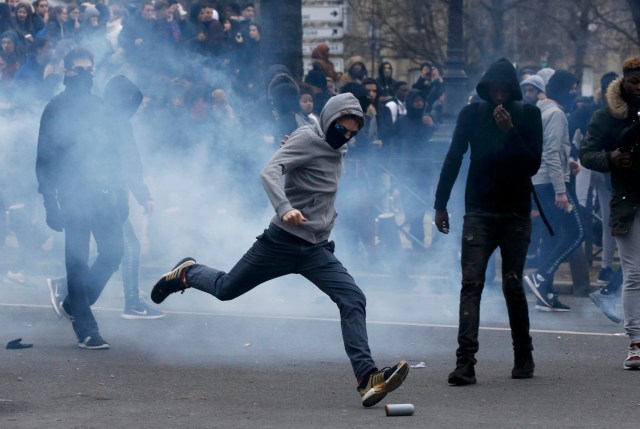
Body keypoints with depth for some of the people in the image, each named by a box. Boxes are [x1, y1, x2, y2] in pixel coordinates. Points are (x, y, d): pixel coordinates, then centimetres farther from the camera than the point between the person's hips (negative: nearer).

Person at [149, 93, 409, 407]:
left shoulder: (335, 149, 12)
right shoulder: (307, 139, -11)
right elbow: (270, 171, -27)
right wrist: (284, 208, -41)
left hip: (317, 251, 6)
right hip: (282, 241, -6)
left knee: (353, 300, -15)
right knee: (225, 289, 9)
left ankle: (367, 378, -24)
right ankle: (186, 273, 42)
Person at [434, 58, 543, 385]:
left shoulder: (528, 115, 1)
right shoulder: (472, 114, 3)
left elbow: (533, 163, -5)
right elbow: (453, 159, 7)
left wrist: (510, 131, -18)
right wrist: (440, 205, 5)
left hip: (516, 213, 0)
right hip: (479, 212, 0)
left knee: (512, 285, 1)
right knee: (471, 283, -11)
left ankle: (524, 357, 19)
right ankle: (465, 361, -19)